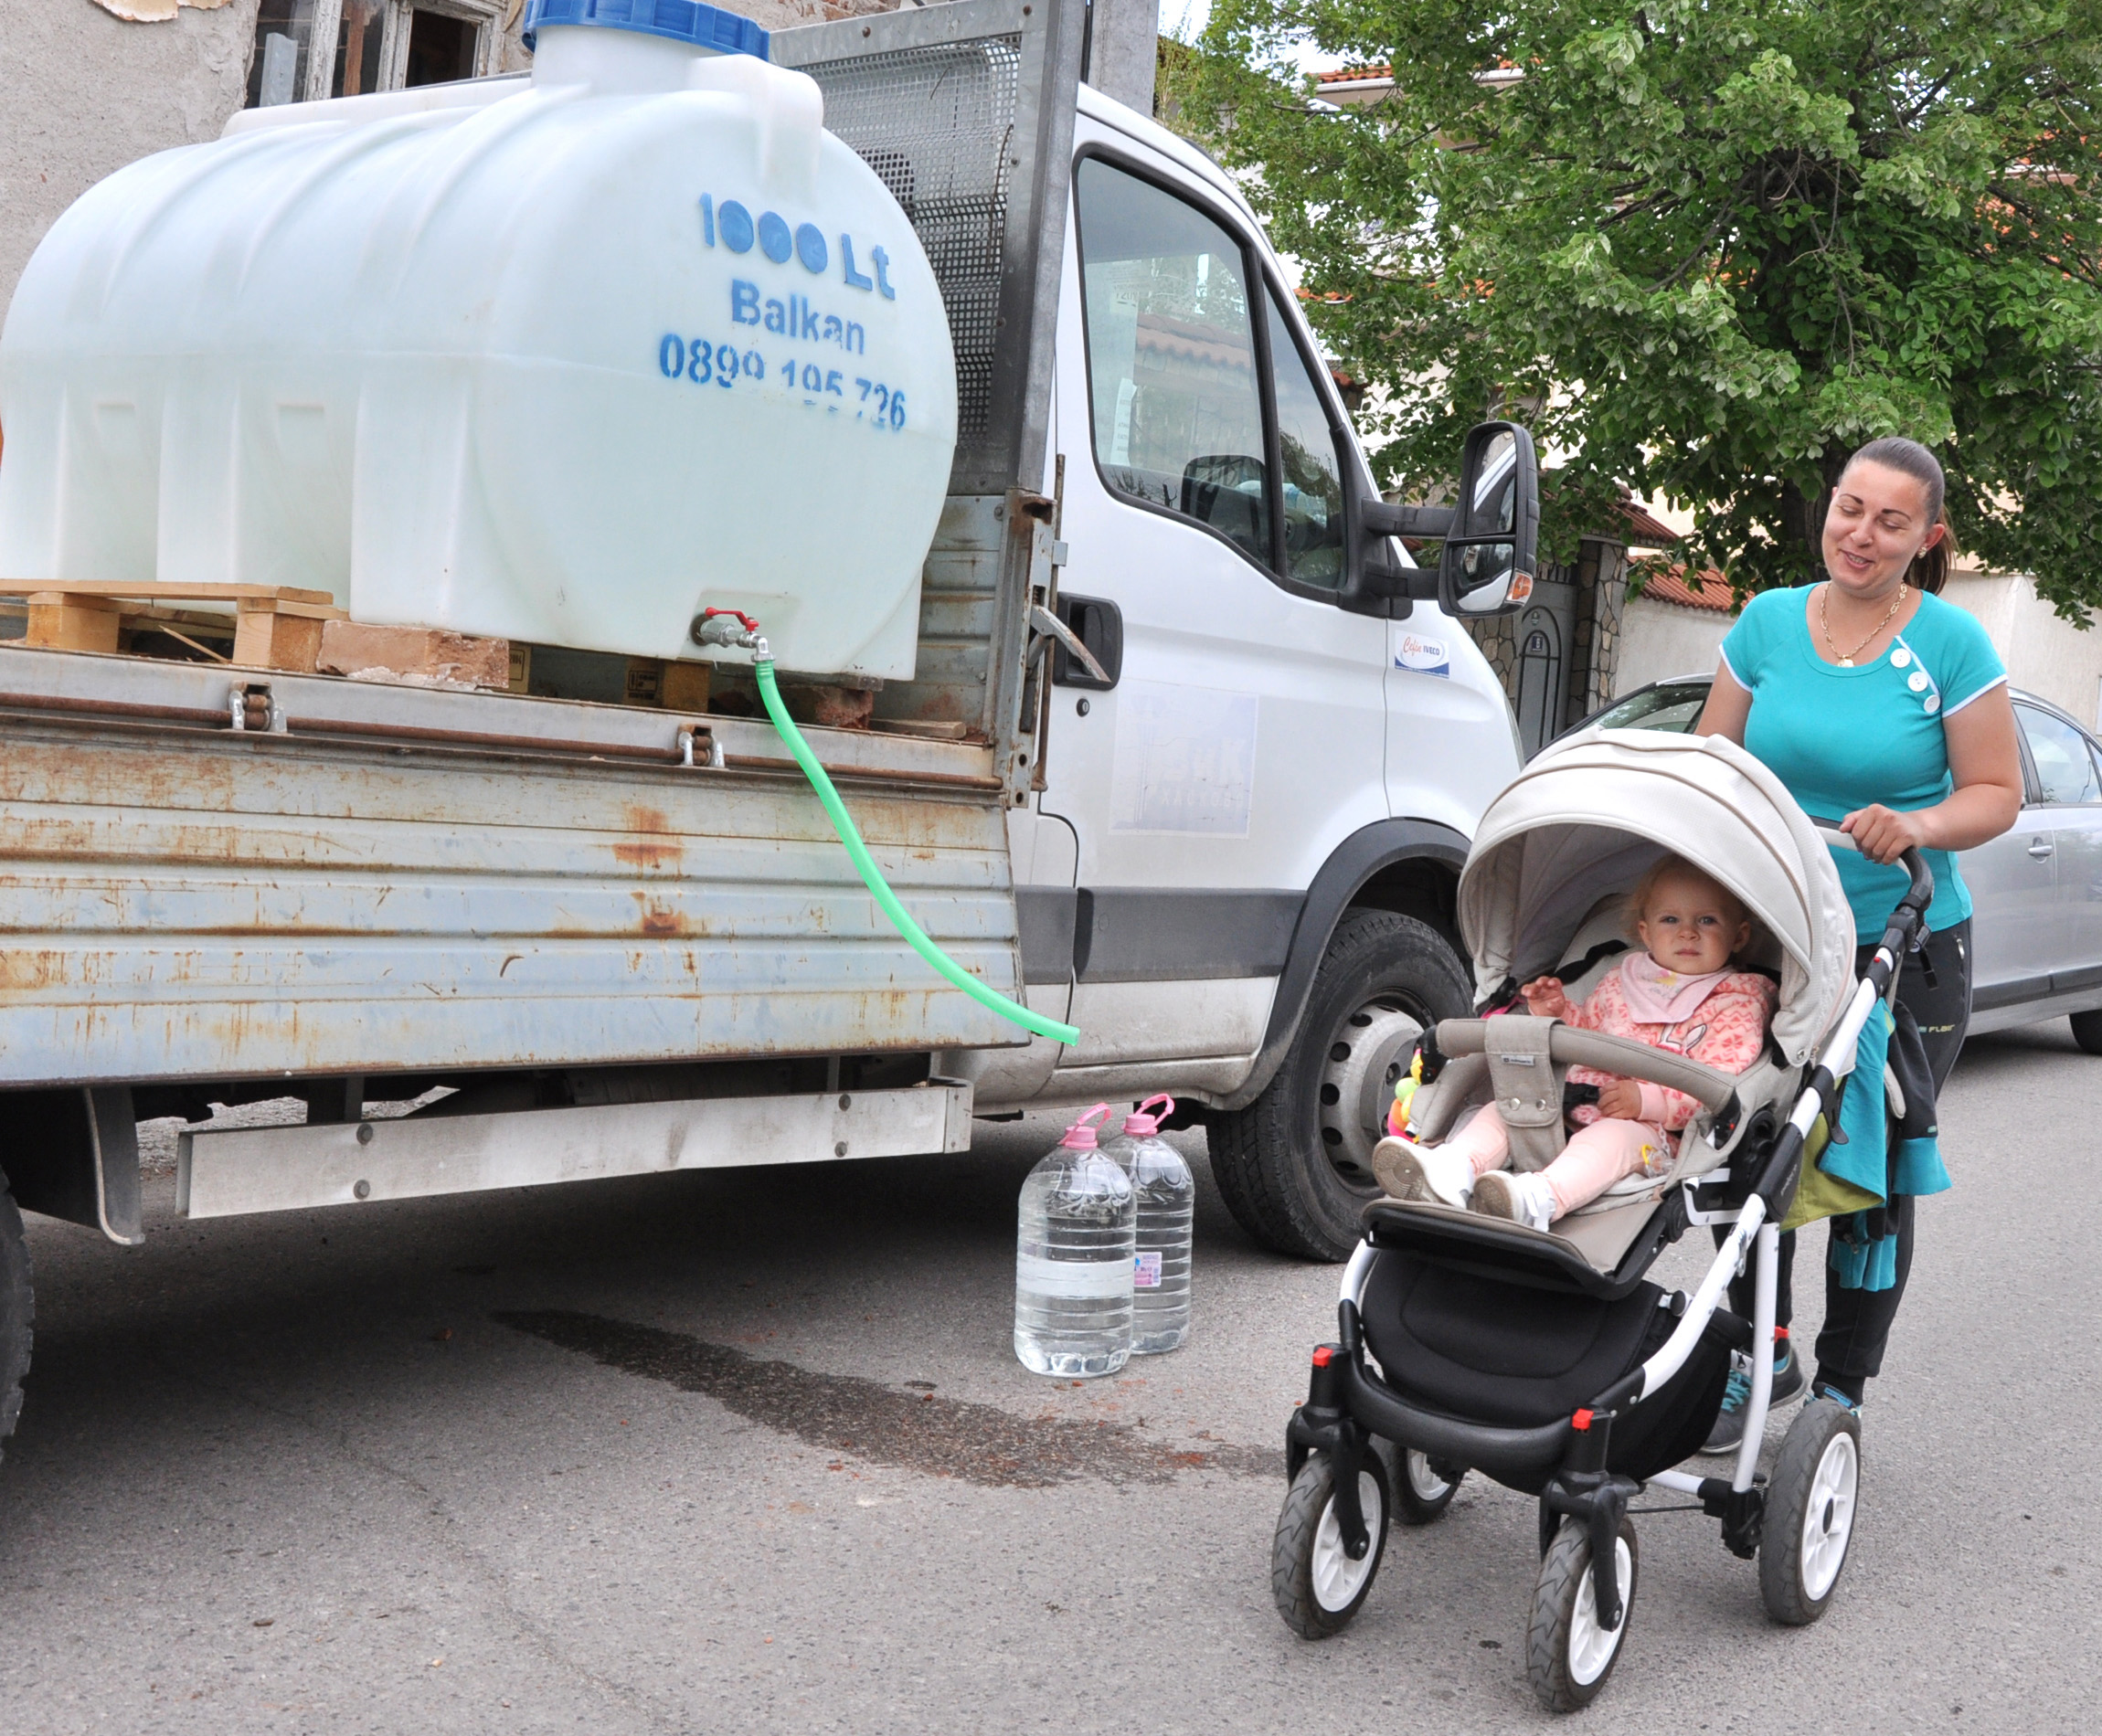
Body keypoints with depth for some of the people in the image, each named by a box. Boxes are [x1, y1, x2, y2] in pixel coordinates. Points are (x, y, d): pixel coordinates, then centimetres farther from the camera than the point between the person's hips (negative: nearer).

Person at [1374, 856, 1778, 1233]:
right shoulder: (1621, 980, 24)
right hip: (1571, 1107, 7)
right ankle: (1454, 1166, -40)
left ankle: (1540, 1198, -64)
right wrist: (1559, 1014, 12)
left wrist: (1647, 1098, -22)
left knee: (1611, 1135, -37)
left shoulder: (1737, 1002, 5)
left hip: (1650, 1127, -7)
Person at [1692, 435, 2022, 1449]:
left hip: (1907, 949, -2)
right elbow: (1710, 762, 10)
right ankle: (1758, 1356, 22)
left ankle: (1841, 1389, 19)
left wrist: (1919, 827, -22)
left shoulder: (1952, 644, -5)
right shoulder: (1768, 623, 3)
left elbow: (1996, 792, -3)